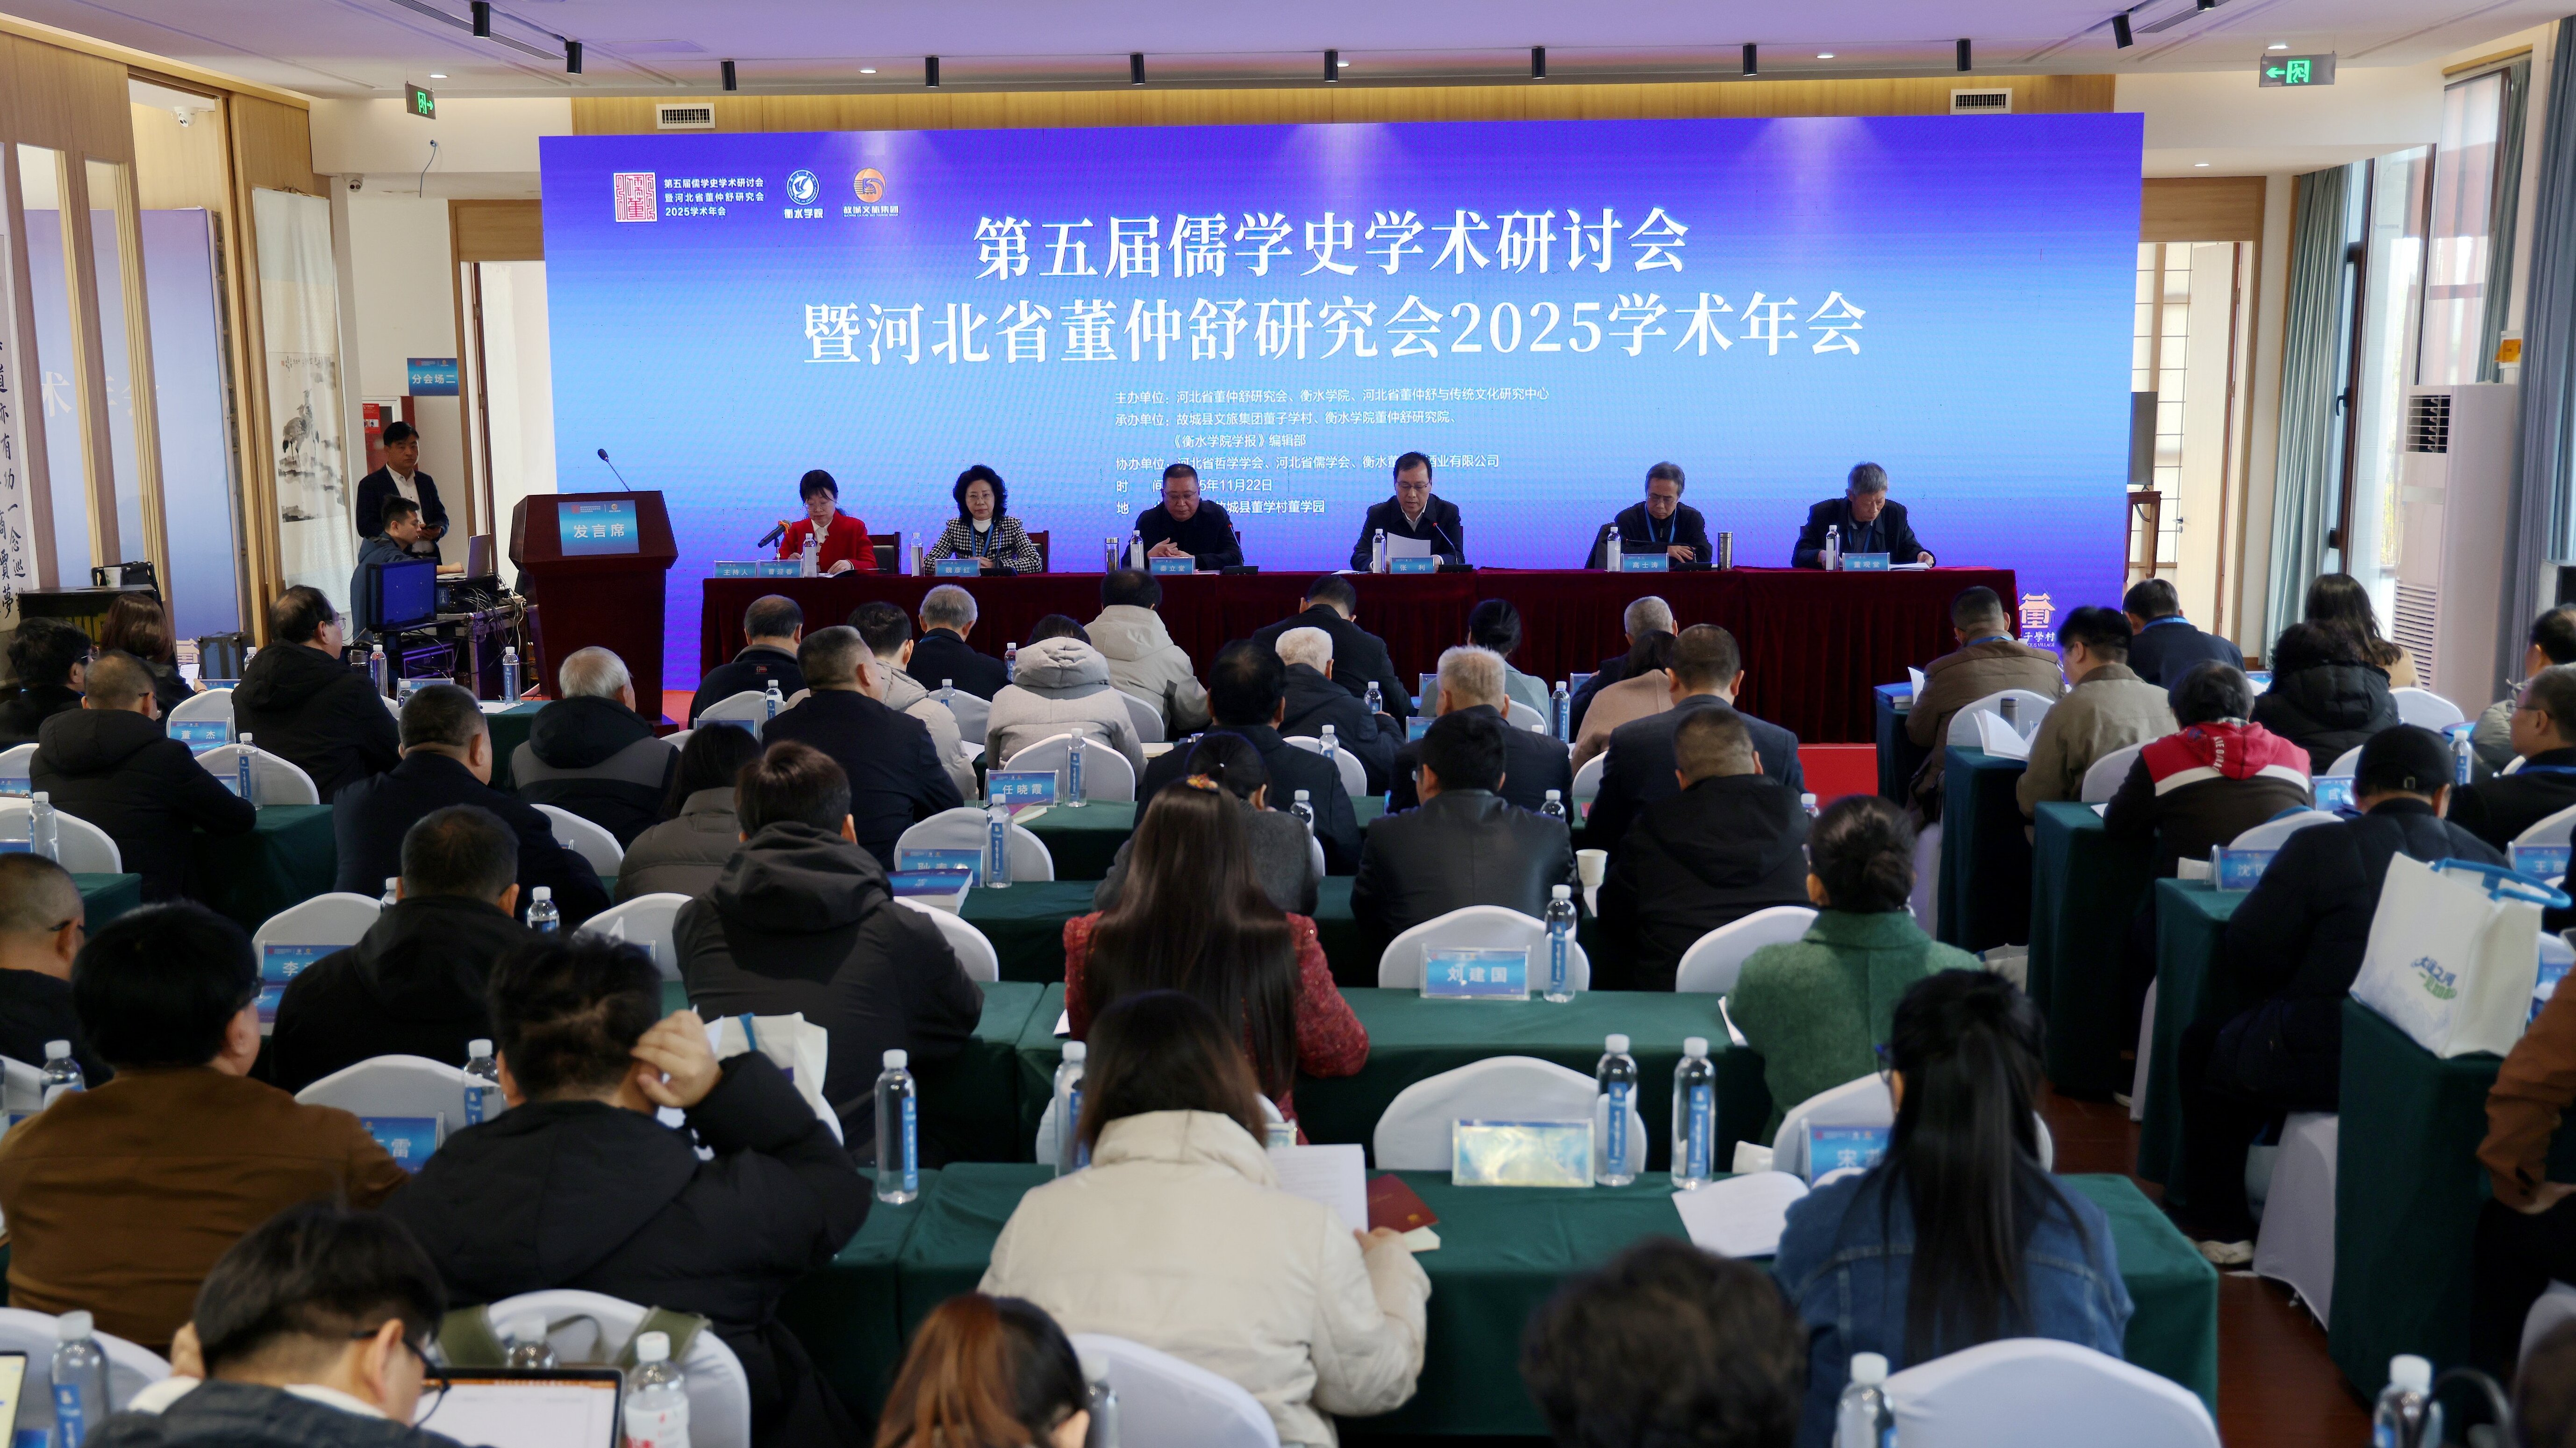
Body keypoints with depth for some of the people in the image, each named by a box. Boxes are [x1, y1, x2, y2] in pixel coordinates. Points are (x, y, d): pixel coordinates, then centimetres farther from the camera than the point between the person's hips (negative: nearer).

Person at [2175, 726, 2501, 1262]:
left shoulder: (2320, 846, -13)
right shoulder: (2489, 862, -1)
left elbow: (2250, 958, -8)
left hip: (2327, 1063, -5)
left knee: (2205, 1043, 22)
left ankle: (2220, 1227, 27)